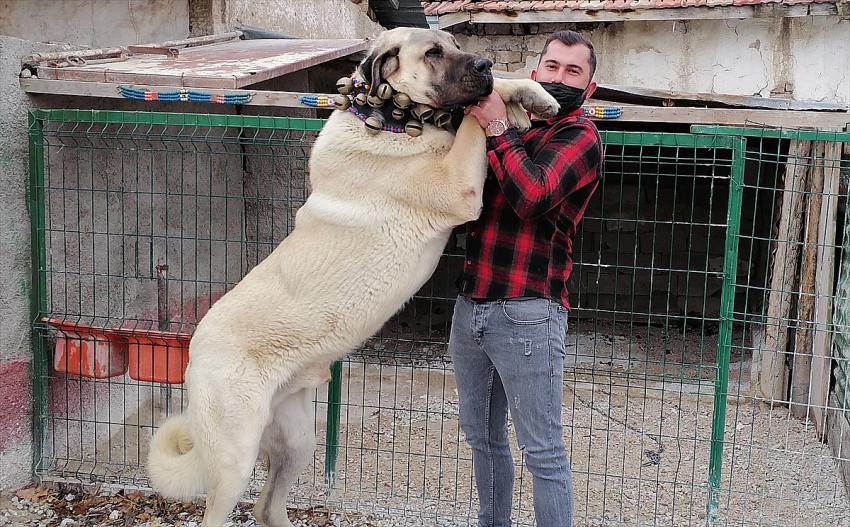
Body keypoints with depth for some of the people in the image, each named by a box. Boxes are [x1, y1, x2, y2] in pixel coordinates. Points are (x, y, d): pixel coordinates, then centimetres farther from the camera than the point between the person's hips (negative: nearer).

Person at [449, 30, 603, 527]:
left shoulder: (581, 136, -4)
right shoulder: (510, 127, 16)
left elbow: (532, 195, -21)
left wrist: (497, 128, -15)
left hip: (527, 314, -7)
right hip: (471, 306, 7)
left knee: (543, 454, -2)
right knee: (483, 439, 18)